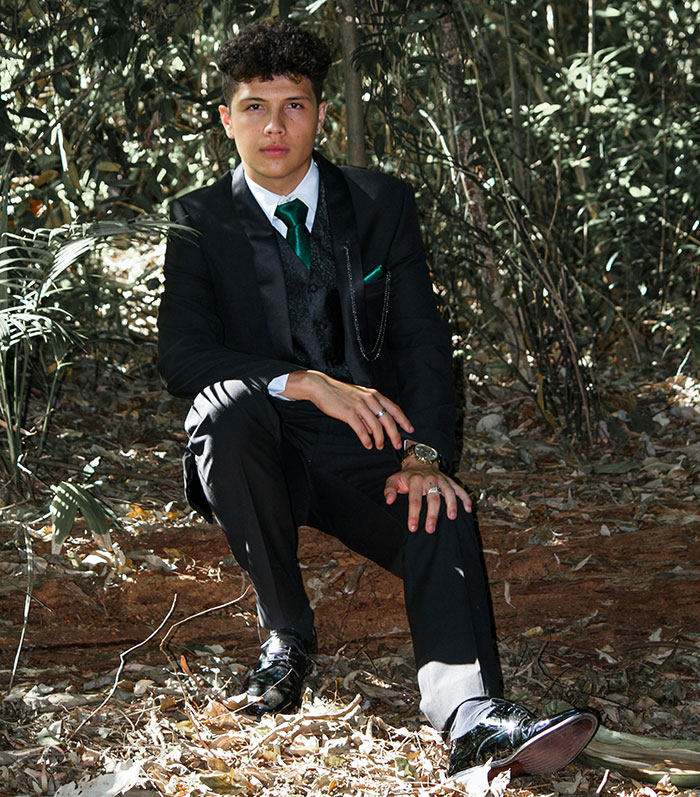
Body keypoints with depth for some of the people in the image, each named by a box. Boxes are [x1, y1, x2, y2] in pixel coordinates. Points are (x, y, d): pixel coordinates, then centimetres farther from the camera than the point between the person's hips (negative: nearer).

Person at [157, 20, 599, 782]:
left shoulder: (382, 204, 7)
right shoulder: (200, 221, 2)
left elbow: (423, 340, 0)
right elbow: (182, 355, -11)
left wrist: (423, 456, -18)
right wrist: (306, 383, -27)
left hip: (366, 457, 1)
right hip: (262, 455, -1)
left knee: (443, 514, -29)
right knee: (226, 405, -34)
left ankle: (471, 715, -51)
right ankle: (286, 632, -16)